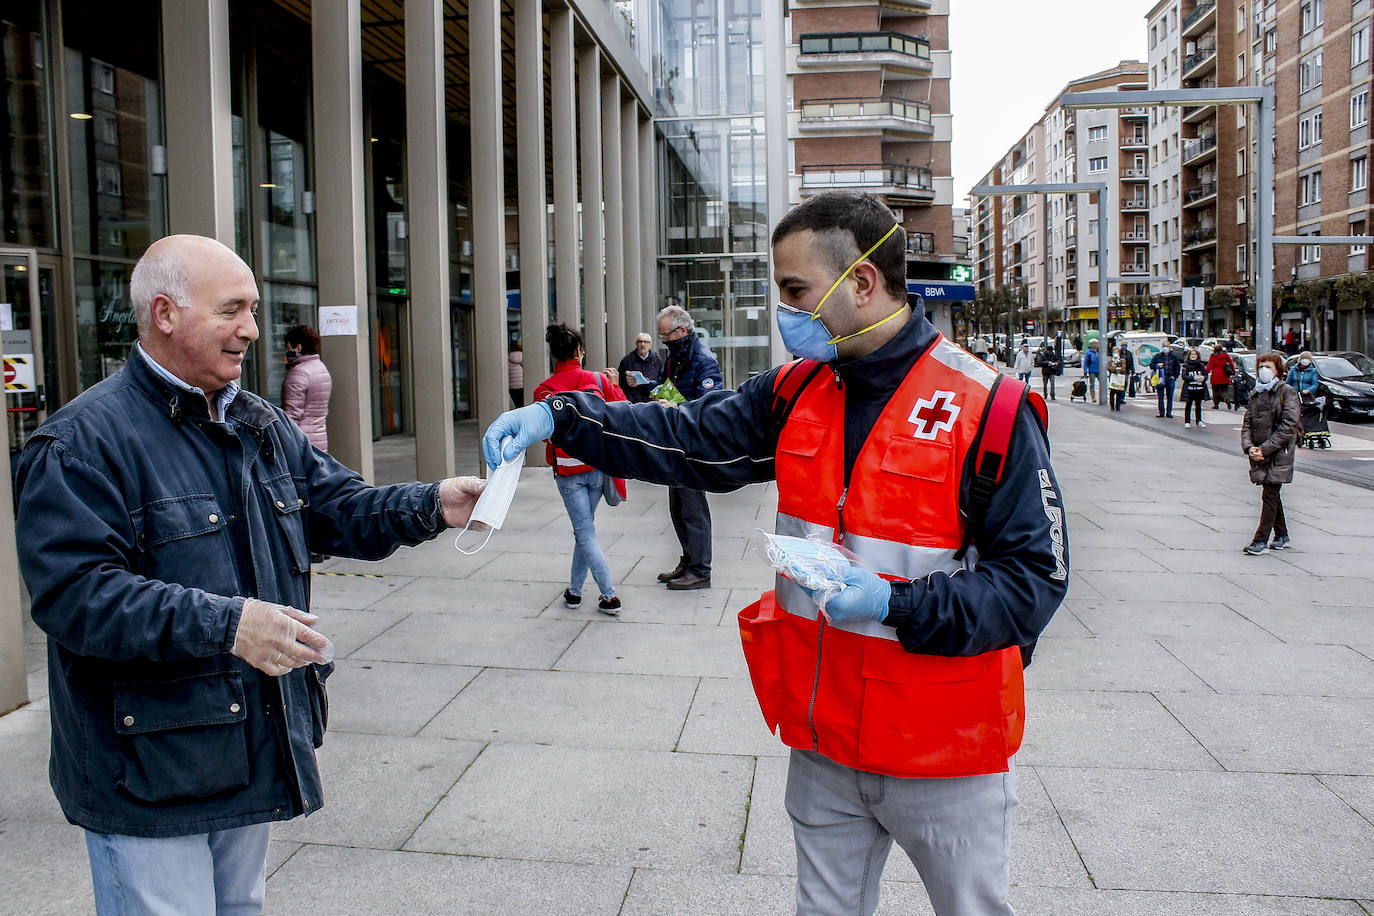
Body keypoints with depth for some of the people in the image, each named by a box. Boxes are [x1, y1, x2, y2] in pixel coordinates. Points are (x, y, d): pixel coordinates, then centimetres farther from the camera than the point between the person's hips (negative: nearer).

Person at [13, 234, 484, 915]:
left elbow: (338, 508, 11)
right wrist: (224, 623, -33)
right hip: (147, 774, -8)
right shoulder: (83, 441, -16)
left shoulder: (261, 426, 10)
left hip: (254, 751, 8)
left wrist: (432, 506, -7)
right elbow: (73, 591, -24)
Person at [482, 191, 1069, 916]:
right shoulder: (797, 394, 2)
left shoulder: (987, 408, -17)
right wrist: (561, 417, -11)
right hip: (824, 746, 5)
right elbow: (689, 439, 0)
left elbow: (1035, 577, -17)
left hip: (943, 758, -4)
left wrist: (896, 605, -27)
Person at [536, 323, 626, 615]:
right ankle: (574, 589, 26)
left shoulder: (544, 390, -8)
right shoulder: (598, 380, -5)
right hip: (597, 466, 2)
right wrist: (615, 384, 18)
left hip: (568, 470, -2)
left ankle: (610, 596, -3)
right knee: (583, 528, 17)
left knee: (585, 532, 2)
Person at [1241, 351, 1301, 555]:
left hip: (1279, 454, -6)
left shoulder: (1288, 393, -6)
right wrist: (1249, 447, -8)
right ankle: (1281, 534, 27)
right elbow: (1247, 423, 9)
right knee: (1272, 494, 14)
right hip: (1259, 454, 6)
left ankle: (1261, 539, -6)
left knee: (1269, 495, -8)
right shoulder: (1256, 394, 12)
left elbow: (1288, 427, -14)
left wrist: (1265, 449, -18)